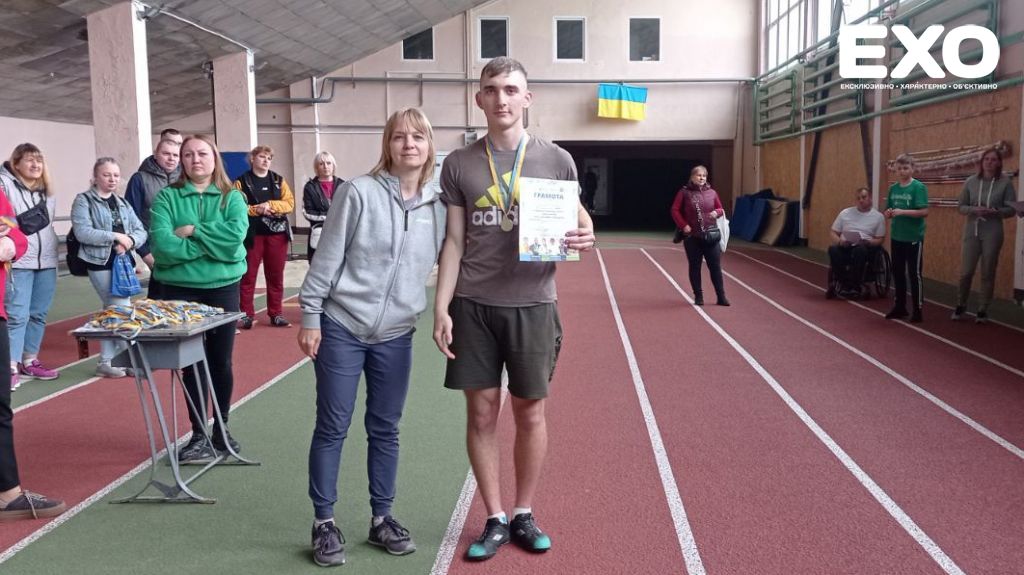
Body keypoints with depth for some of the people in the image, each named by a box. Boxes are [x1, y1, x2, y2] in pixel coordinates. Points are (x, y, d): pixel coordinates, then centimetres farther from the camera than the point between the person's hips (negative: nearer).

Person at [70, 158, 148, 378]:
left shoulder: (123, 203, 15)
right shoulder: (84, 200, -3)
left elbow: (141, 232, 9)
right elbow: (82, 232, -15)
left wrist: (129, 241, -12)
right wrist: (116, 236, -17)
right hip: (100, 263, -6)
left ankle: (106, 362, 19)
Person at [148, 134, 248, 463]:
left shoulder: (232, 197, 2)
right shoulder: (167, 197, -1)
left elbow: (236, 233, -17)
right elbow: (162, 245, -15)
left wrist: (193, 231, -15)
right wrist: (213, 243, -15)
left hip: (222, 287, 1)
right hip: (179, 290, 0)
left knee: (221, 362, 10)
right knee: (191, 363, 7)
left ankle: (221, 429, 27)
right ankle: (199, 435, 19)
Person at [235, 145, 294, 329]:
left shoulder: (279, 180, 11)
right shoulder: (241, 182, 1)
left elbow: (289, 203, 0)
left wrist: (270, 205, -14)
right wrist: (257, 210, -17)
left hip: (277, 233, 3)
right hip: (252, 234, -3)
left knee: (276, 276, 7)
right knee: (248, 276, 0)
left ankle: (276, 314, 14)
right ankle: (246, 315, 5)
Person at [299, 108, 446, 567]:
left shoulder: (439, 205, 1)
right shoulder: (360, 192, -10)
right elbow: (327, 257, -8)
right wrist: (309, 316, -7)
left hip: (396, 336, 4)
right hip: (341, 327, -3)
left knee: (385, 429, 12)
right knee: (332, 428, 4)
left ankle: (381, 518, 26)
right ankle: (324, 523, 18)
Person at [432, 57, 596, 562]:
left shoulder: (556, 160, 2)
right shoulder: (459, 165, 4)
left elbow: (578, 221, 10)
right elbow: (454, 242, 5)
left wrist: (583, 238, -14)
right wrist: (441, 308, -2)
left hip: (533, 305, 0)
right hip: (473, 305, 1)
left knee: (530, 411, 8)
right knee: (482, 411, 5)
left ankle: (524, 514, 26)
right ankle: (495, 519, 20)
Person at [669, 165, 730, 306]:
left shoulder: (711, 192, 6)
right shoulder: (684, 192, -2)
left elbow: (721, 209, 15)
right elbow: (675, 210, -1)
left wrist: (717, 212, -8)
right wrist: (683, 225, -11)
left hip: (711, 236, 2)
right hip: (692, 236, -2)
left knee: (715, 266, 1)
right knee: (694, 267, 5)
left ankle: (721, 297, 7)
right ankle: (698, 296, 15)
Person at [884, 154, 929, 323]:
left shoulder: (919, 187, -10)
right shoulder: (893, 188, 8)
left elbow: (924, 212, -16)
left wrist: (903, 212, -24)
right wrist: (888, 213, -9)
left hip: (914, 238, -6)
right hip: (897, 237, 6)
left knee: (914, 274, 0)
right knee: (897, 273, 13)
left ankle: (917, 310, 8)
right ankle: (900, 307, 25)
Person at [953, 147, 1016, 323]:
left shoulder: (1005, 183, -4)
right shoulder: (971, 182, 1)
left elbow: (1011, 209, -2)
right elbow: (961, 206, 4)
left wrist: (995, 212, -20)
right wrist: (974, 210, -16)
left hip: (992, 234, -1)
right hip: (971, 232, 1)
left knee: (988, 274, 6)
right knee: (966, 272, 3)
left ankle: (983, 310, 18)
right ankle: (961, 305, 22)